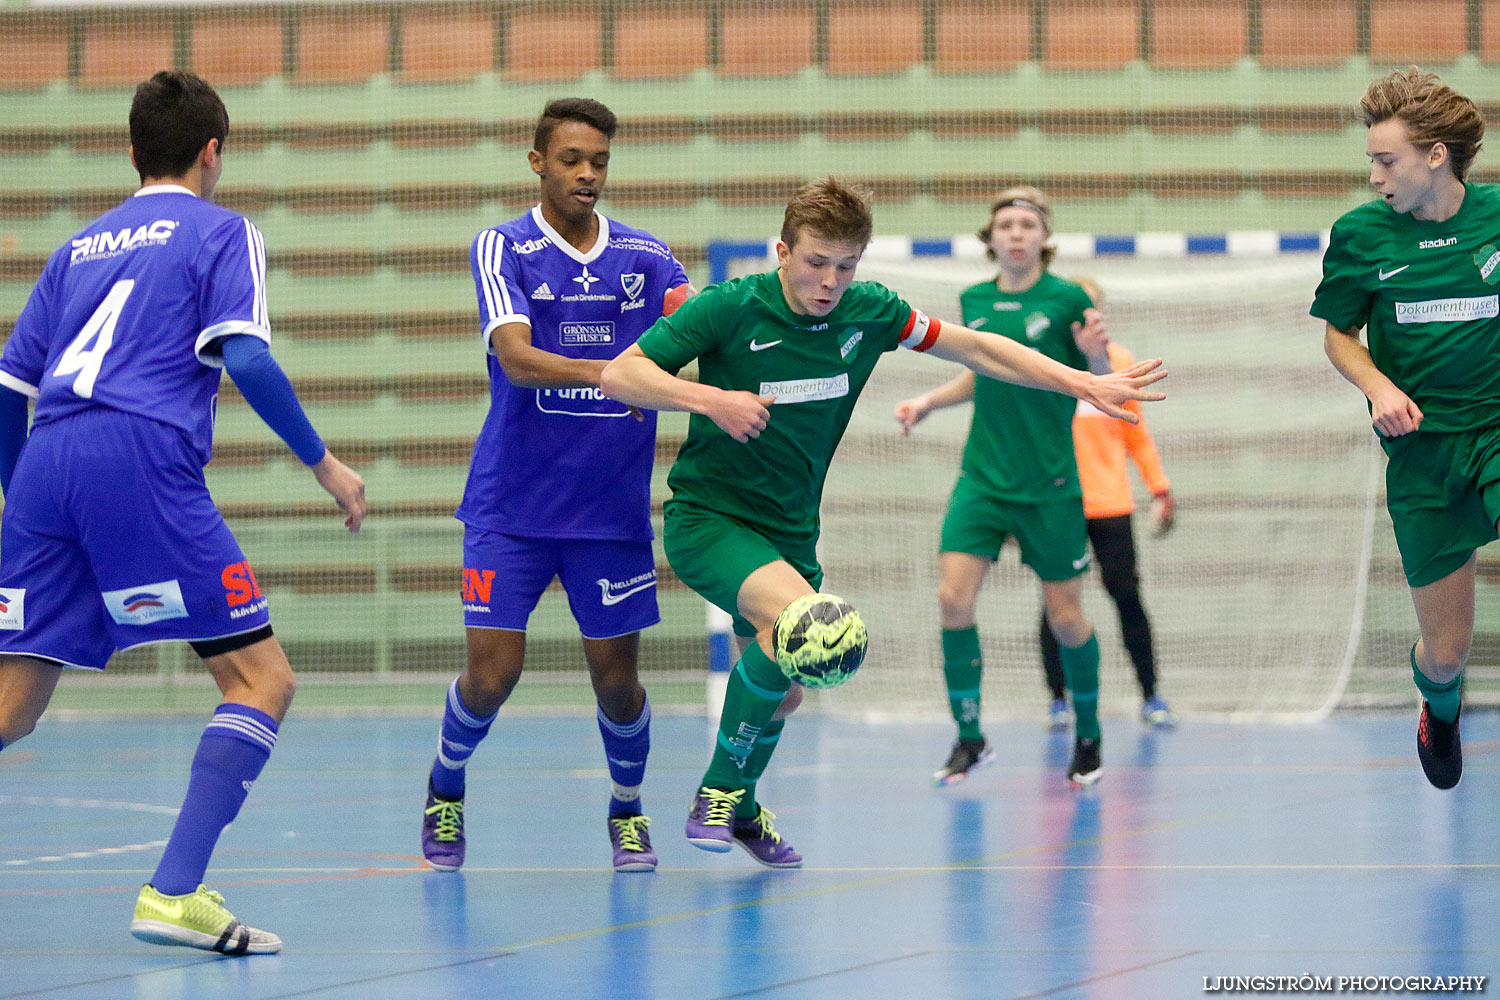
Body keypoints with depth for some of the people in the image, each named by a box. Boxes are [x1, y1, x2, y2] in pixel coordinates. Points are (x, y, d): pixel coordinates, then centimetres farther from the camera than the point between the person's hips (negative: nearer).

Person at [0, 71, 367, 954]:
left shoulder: (81, 245, 26)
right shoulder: (221, 232, 11)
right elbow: (245, 359, -6)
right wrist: (323, 462, 1)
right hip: (141, 458, -6)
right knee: (262, 678, -1)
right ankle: (174, 894, -14)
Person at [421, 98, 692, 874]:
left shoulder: (646, 258, 5)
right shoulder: (503, 249, -5)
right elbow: (515, 357, -20)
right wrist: (604, 372, -36)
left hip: (613, 506, 2)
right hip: (512, 503, -2)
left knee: (616, 676, 3)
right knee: (492, 671, -7)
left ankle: (628, 809, 30)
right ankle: (444, 790, 23)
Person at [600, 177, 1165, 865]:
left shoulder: (867, 312, -4)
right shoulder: (730, 309, -17)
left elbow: (974, 348, 6)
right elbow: (618, 375, -18)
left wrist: (1085, 384, 2)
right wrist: (708, 399, -32)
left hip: (791, 530, 6)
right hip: (707, 517, -6)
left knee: (783, 693, 12)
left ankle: (739, 806, 43)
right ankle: (719, 789, -14)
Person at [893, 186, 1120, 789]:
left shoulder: (1066, 300, -7)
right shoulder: (974, 302, 7)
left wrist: (1097, 355, -24)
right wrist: (929, 402, 11)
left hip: (1050, 485, -3)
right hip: (983, 478, 4)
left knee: (1064, 615, 3)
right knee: (953, 597, -12)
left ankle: (1088, 738, 23)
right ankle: (969, 738, -1)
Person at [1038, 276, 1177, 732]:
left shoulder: (1120, 361, 8)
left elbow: (1136, 433, 17)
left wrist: (1160, 488, 11)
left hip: (1110, 503, 1)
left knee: (1127, 595, -4)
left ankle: (1150, 697, 5)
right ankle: (1059, 699, 11)